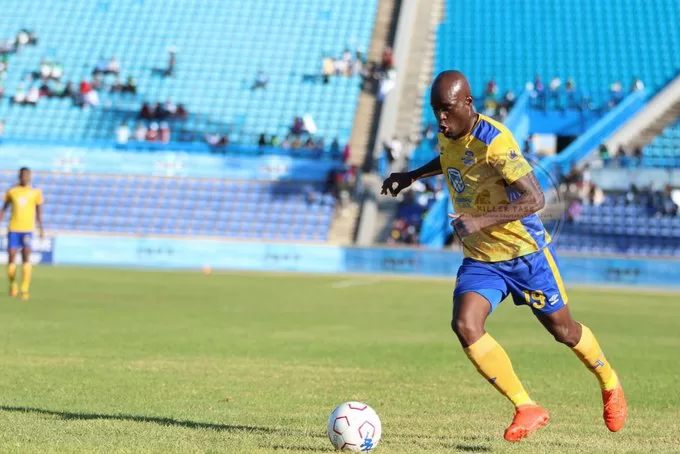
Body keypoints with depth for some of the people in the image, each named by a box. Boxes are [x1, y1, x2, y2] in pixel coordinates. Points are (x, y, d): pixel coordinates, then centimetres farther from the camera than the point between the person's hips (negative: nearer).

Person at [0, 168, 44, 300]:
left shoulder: (35, 192, 4)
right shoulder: (11, 192, 7)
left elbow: (39, 211, 6)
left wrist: (41, 227, -3)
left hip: (27, 229, -1)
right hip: (13, 229, 1)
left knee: (26, 258, -12)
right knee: (11, 257, -2)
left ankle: (25, 290, -12)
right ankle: (12, 283, 24)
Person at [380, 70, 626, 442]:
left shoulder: (495, 143, -27)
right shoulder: (447, 134, -3)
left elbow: (535, 199, -32)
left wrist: (481, 220, -40)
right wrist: (412, 176, 12)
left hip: (525, 251, -6)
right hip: (480, 258, 6)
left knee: (563, 330, 11)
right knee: (464, 325, -19)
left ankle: (610, 384, 42)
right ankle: (527, 409, -9)